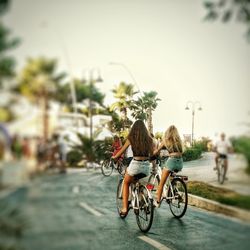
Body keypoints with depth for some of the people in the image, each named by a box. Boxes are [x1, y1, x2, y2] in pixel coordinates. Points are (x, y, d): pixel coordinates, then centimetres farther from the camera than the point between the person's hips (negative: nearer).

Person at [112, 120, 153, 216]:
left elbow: (122, 151, 5)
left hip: (135, 164, -2)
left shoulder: (131, 138, -2)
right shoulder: (148, 139, 4)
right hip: (146, 165, 3)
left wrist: (114, 157, 22)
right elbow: (152, 154, 9)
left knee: (126, 183, 19)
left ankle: (125, 207, 9)